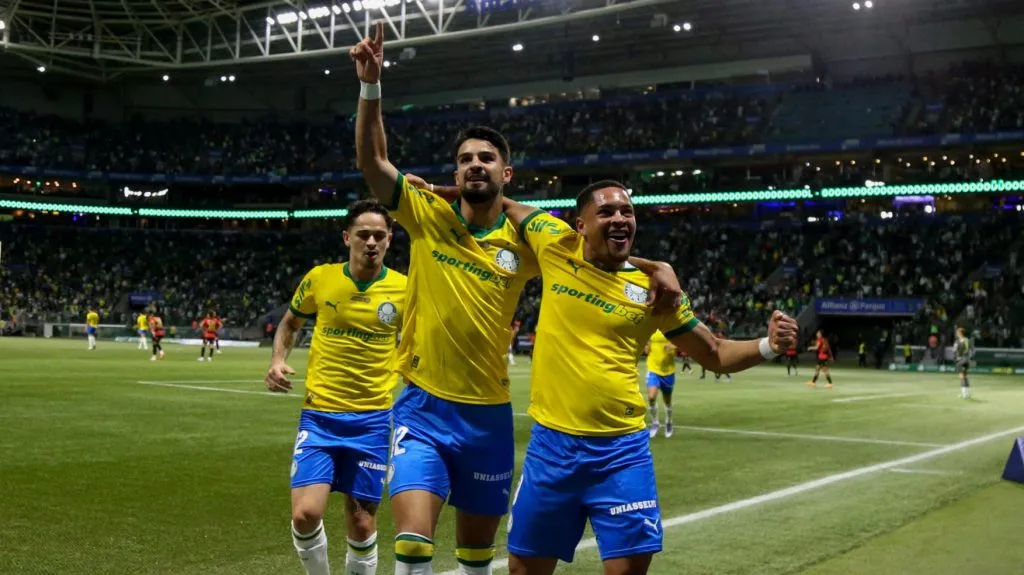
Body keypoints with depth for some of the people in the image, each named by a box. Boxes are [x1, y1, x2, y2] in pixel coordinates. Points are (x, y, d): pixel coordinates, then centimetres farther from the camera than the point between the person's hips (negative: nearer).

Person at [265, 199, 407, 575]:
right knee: (306, 513, -13)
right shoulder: (319, 278, -2)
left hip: (372, 419, 0)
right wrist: (278, 359, -2)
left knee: (361, 523, 6)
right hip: (319, 415, 0)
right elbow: (289, 323, 16)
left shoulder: (404, 289, -3)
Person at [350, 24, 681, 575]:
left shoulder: (524, 239, 0)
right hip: (424, 407, -2)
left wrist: (658, 268, -6)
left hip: (488, 415, 2)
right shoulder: (428, 215, -2)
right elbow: (371, 161, -10)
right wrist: (370, 85, -20)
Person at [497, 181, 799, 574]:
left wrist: (768, 346, -8)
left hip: (622, 448, -1)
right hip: (552, 442, 1)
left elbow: (715, 354, 7)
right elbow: (509, 207, 20)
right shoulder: (558, 248, 0)